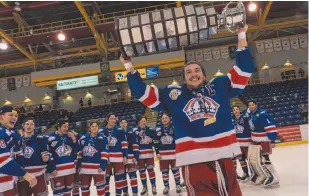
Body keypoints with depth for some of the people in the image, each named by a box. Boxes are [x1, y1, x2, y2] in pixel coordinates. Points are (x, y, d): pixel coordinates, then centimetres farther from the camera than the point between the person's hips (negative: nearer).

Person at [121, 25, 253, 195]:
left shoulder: (220, 86, 11)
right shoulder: (172, 94, 7)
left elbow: (244, 69, 14)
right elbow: (141, 92, 10)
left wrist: (242, 36, 10)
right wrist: (129, 67, 5)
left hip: (224, 156, 3)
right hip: (194, 161, -2)